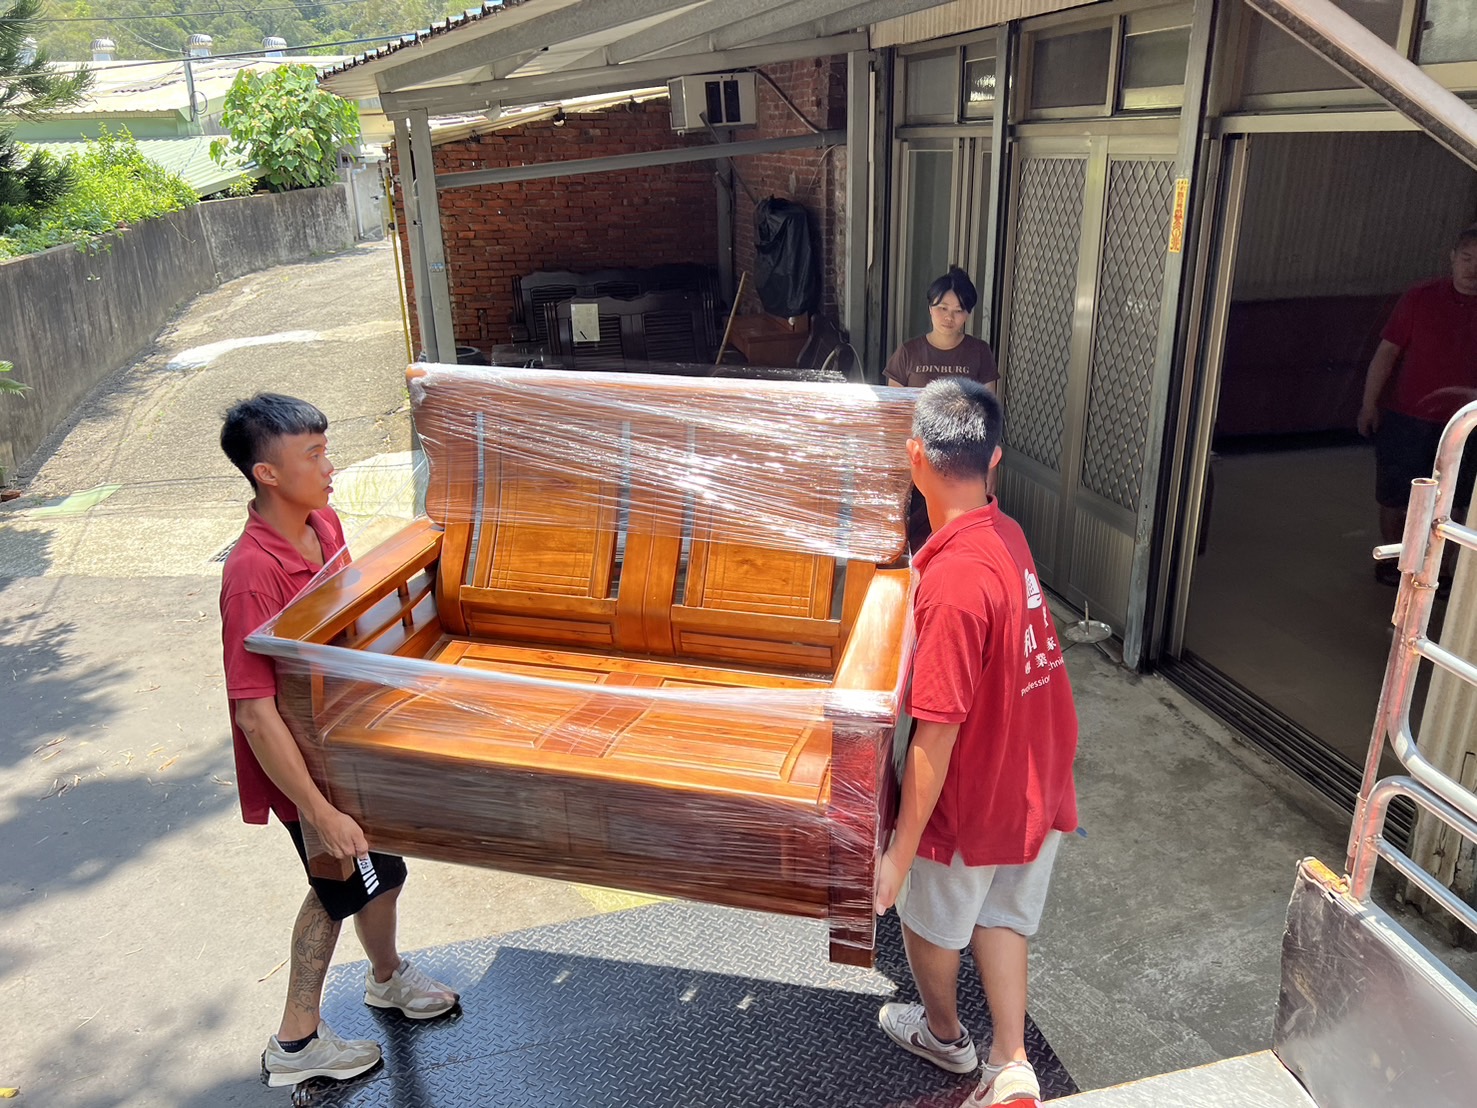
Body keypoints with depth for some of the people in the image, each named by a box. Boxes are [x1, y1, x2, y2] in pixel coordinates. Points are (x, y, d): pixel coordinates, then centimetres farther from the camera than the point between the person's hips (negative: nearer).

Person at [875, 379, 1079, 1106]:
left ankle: (944, 1034, 46)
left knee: (927, 918, 21)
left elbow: (938, 733, -29)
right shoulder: (1006, 535, -5)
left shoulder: (953, 581, -33)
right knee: (1001, 916, 25)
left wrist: (899, 851, -20)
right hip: (1035, 784, 7)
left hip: (972, 801, -7)